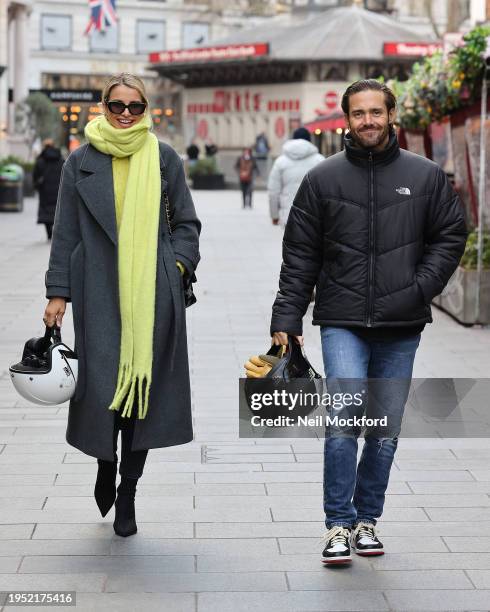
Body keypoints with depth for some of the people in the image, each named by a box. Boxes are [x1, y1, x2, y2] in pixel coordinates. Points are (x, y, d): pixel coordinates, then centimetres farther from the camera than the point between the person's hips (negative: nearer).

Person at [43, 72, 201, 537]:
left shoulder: (164, 159, 8)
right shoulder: (81, 163, 7)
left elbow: (186, 223, 13)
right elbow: (65, 232, 7)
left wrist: (178, 265, -2)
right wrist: (57, 292, 2)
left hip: (153, 294, 1)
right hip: (99, 293, 0)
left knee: (143, 384, -1)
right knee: (102, 385, -6)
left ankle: (127, 492, 13)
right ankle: (106, 465, 25)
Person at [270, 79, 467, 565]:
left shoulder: (425, 176, 5)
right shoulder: (323, 179, 4)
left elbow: (450, 236, 10)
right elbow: (299, 255, 5)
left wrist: (420, 289, -5)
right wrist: (286, 319, -1)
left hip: (401, 328, 2)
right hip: (342, 322, -2)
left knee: (386, 431, 8)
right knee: (344, 420, -15)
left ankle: (367, 518, 25)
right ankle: (340, 525, -3)